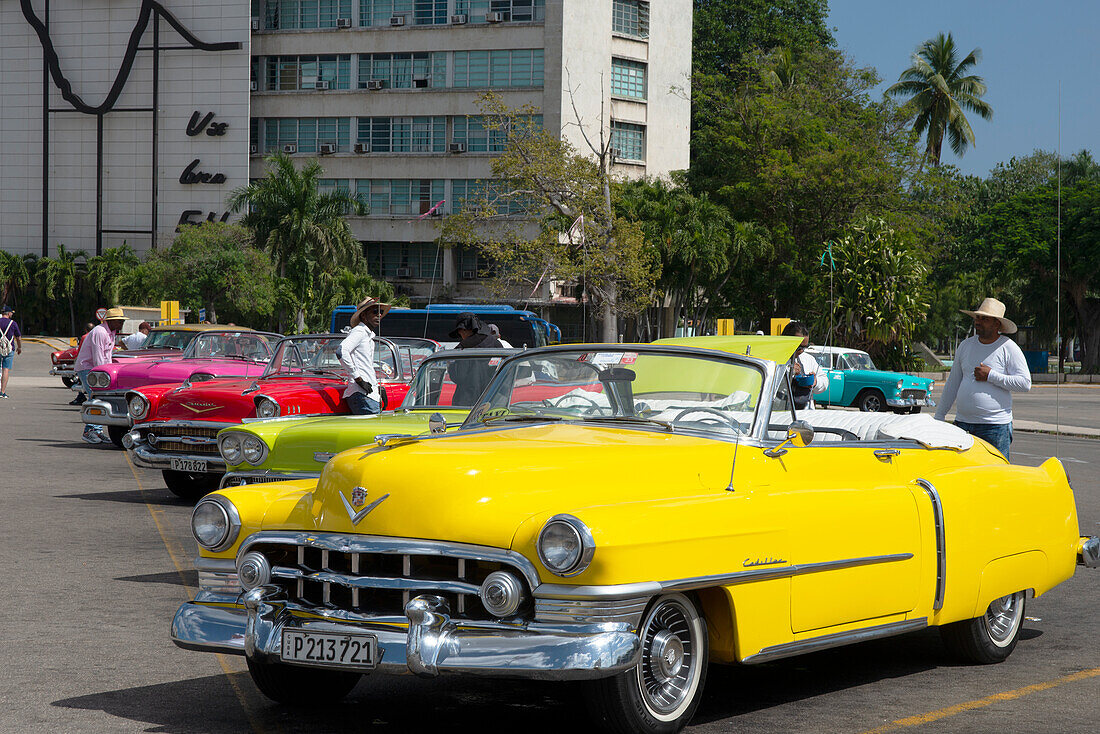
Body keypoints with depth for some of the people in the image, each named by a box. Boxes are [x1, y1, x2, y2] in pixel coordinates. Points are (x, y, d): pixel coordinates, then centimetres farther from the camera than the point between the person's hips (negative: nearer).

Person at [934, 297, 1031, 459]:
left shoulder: (1008, 348, -2)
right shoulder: (965, 346, 14)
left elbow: (1025, 383, -9)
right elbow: (953, 383, 21)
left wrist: (991, 376, -13)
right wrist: (940, 415, 19)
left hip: (995, 426, -5)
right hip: (962, 423, 5)